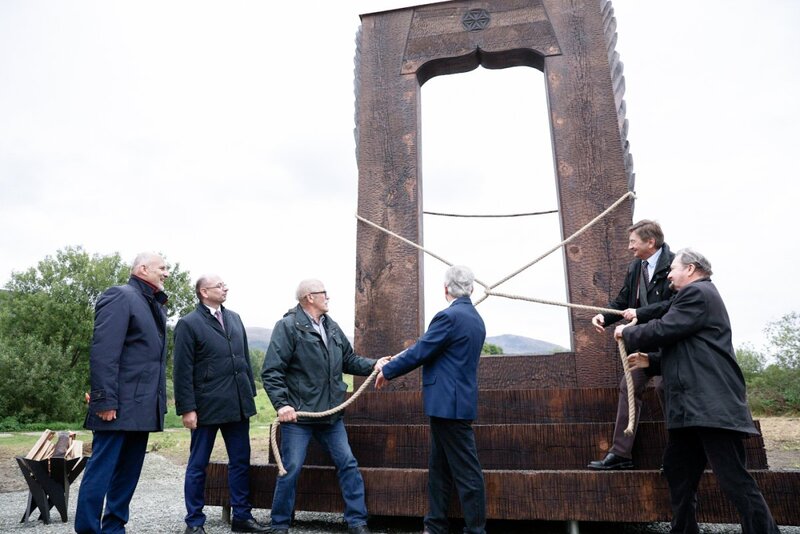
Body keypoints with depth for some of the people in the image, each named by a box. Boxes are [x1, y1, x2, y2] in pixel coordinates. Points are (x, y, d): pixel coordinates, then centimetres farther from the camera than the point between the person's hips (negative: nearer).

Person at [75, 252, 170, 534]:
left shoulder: (155, 305, 17)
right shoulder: (120, 296, -9)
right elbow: (103, 352, -17)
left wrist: (160, 401, 14)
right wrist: (105, 400, -21)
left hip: (142, 406, 9)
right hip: (120, 406, -8)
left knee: (128, 472, 13)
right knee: (101, 470, -2)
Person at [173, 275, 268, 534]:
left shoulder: (234, 318, 10)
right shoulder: (188, 324, -7)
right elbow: (182, 371, -9)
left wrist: (250, 393, 11)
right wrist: (187, 409, -12)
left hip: (237, 404, 6)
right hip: (207, 405, -5)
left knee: (241, 462, 12)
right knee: (198, 465, 10)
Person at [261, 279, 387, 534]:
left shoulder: (332, 327, 10)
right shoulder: (288, 326, -12)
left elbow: (349, 359, 14)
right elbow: (271, 371, -15)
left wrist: (373, 364, -2)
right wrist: (281, 404, -22)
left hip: (331, 414, 7)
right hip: (298, 415, -6)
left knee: (348, 465, 9)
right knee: (290, 470, 3)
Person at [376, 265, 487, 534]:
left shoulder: (449, 316, -17)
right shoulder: (475, 318, 13)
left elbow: (420, 352, -15)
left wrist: (387, 371, 0)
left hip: (450, 403, -10)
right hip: (455, 401, 10)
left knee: (466, 471, 0)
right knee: (439, 468, 17)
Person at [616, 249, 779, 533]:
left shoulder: (697, 292, -9)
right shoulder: (698, 295, 24)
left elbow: (662, 330, -17)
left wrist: (627, 333, -1)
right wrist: (650, 361, 21)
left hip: (710, 405, -11)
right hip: (695, 405, 11)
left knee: (733, 478, -8)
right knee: (678, 471, 14)